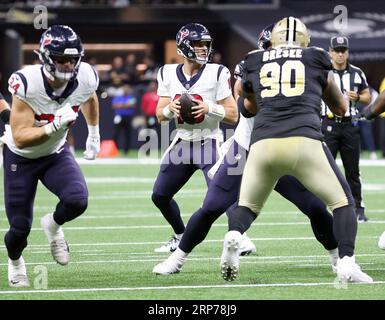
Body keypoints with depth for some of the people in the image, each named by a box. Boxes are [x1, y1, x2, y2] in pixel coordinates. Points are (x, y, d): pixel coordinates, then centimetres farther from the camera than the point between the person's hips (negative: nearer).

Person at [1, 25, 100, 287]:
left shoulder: (85, 78, -20)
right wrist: (55, 126, -46)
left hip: (56, 153, 3)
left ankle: (53, 226, 12)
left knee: (77, 200, -25)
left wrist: (94, 134, 15)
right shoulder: (27, 84, -33)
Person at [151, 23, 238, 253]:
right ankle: (181, 237, 30)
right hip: (182, 143, 5)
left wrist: (210, 108, -24)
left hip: (210, 143, -5)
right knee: (160, 196, 11)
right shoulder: (168, 74, 1)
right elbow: (160, 115, 5)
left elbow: (233, 115, -9)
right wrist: (170, 108, -17)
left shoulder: (217, 74, -10)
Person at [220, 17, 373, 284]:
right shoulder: (316, 61, 18)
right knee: (343, 201, 13)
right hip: (304, 141, -2)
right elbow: (341, 109, 32)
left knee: (248, 205, 22)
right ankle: (347, 263, -4)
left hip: (263, 143, 2)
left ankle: (234, 236, -9)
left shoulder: (254, 64, 20)